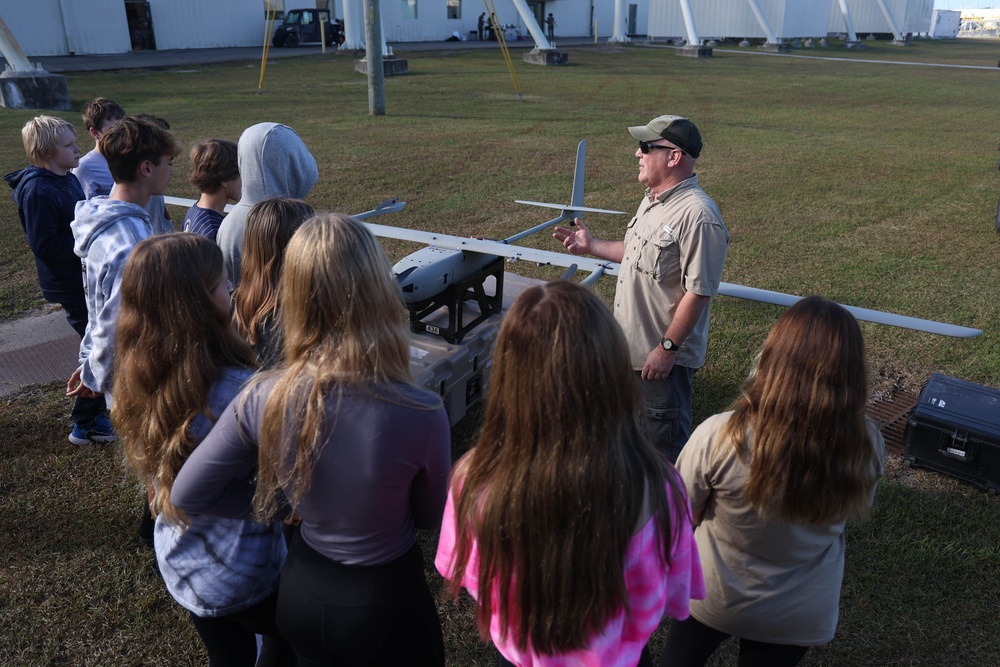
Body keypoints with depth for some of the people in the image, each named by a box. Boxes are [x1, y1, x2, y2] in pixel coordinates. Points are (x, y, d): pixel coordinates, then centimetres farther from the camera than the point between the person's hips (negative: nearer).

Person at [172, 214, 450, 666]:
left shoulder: (264, 399, -22)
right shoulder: (421, 415, -31)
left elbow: (186, 495, -7)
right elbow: (431, 518, -10)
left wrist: (286, 499, -1)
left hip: (300, 591, 3)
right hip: (384, 600, -2)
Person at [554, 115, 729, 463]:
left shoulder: (697, 215, -24)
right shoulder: (653, 200, 8)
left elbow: (698, 291, -26)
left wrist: (667, 347, -24)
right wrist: (591, 246, 18)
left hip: (665, 356, -10)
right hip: (633, 345, 10)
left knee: (667, 443, 7)